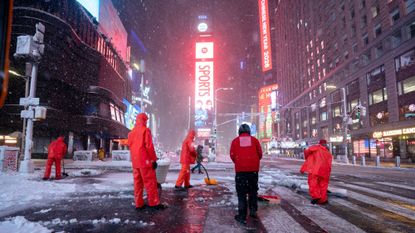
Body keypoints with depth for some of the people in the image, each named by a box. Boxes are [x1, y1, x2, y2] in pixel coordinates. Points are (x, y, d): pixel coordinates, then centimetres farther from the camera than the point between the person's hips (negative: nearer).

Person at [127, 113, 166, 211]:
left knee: (137, 182, 10)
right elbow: (149, 146, -13)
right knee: (150, 182, -2)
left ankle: (139, 204, 13)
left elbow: (130, 146, 16)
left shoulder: (131, 132, 15)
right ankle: (154, 203, 1)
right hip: (145, 161, -7)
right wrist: (153, 159, -9)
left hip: (135, 162, 7)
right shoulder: (145, 130, -7)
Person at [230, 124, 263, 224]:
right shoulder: (254, 140, 6)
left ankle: (242, 216, 4)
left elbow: (232, 156, 0)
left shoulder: (235, 141, 3)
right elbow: (260, 154, 5)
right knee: (253, 190, 19)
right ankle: (253, 210, 18)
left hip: (240, 170, -1)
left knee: (241, 192, 4)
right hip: (253, 169, 2)